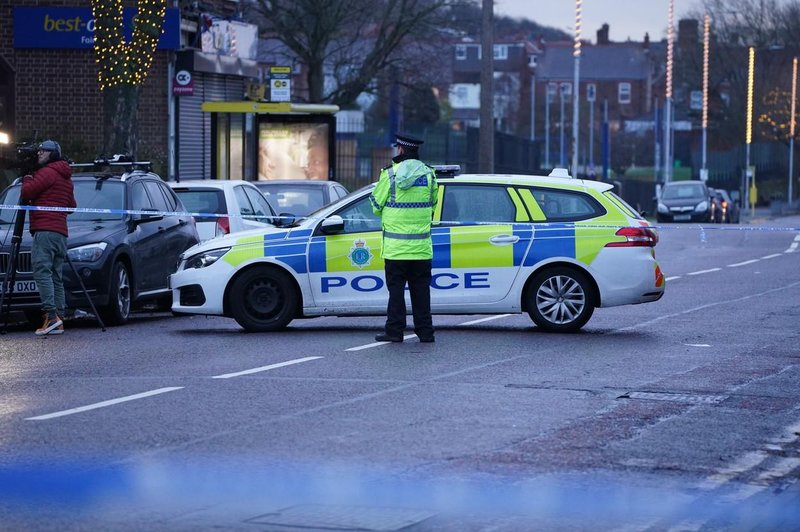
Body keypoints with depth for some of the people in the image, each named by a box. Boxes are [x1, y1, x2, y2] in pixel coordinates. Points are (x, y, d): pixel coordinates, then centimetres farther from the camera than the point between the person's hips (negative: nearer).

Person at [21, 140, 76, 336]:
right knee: (56, 276, 6)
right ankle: (58, 321, 0)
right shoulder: (66, 178, 25)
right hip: (61, 232, 9)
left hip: (45, 230, -9)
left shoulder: (47, 172, -4)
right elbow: (72, 206, 32)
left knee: (42, 271, -15)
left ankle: (51, 315, -26)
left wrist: (27, 179, 9)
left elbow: (26, 192, -9)